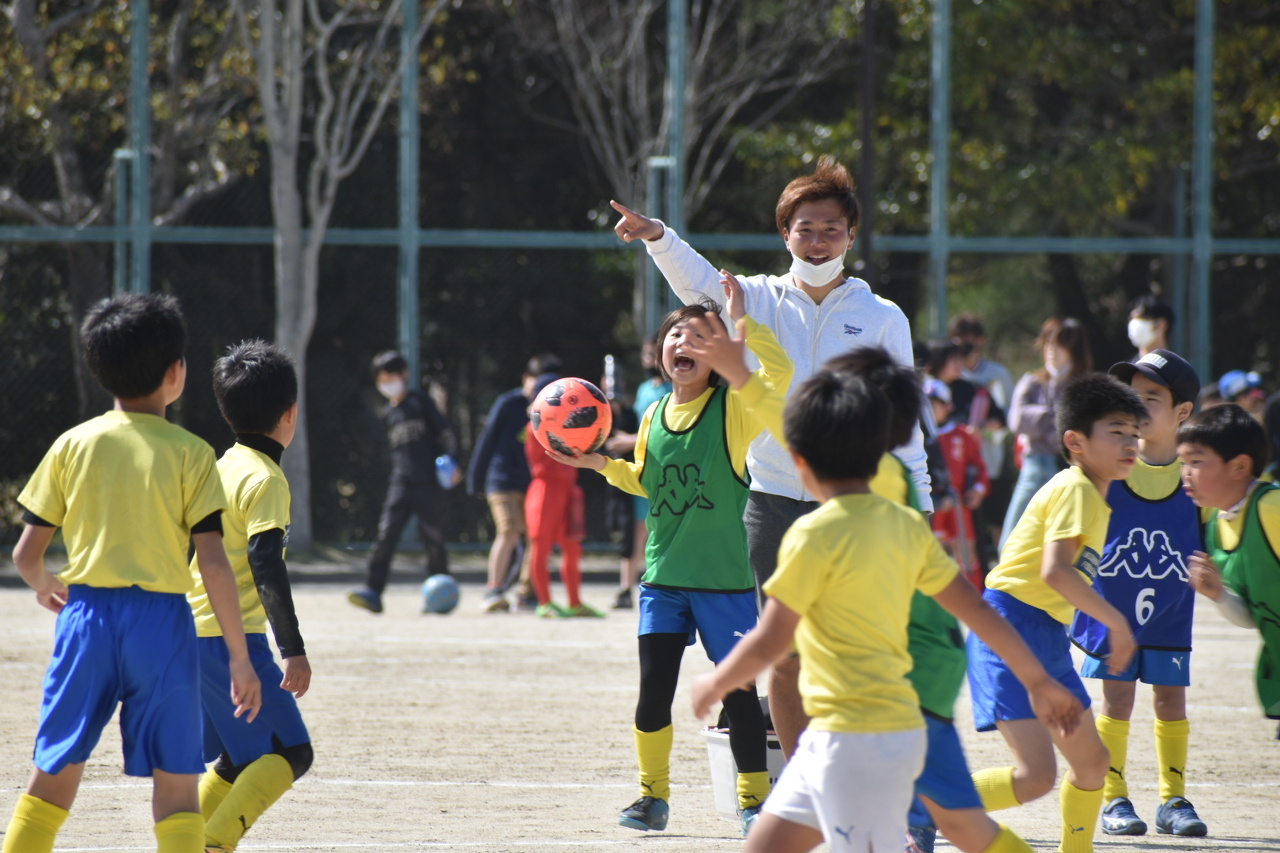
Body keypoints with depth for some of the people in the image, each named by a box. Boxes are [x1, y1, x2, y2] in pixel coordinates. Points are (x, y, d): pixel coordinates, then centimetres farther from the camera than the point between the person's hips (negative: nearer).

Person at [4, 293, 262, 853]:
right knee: (175, 782, 3)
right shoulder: (191, 454, -2)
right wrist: (239, 656, -1)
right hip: (162, 618, -2)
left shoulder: (73, 445, 4)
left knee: (53, 774, 9)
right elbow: (213, 563, -7)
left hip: (87, 613, 2)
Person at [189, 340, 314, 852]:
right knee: (289, 752, -10)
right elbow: (266, 565, -22)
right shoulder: (265, 479, -12)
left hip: (195, 632, 9)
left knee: (241, 759, 17)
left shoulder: (224, 468, 15)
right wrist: (293, 650, -25)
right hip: (234, 638, -9)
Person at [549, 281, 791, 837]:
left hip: (724, 578, -4)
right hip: (663, 576, 4)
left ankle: (753, 799, 15)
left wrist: (742, 320, -27)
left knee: (739, 691, 1)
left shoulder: (734, 406, -7)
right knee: (653, 687, -1)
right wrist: (602, 465, 8)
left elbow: (780, 375, -27)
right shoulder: (654, 416, 7)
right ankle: (652, 796, 13)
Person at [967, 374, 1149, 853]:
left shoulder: (1091, 495, 18)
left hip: (1045, 640, 10)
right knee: (1036, 775, -19)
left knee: (1091, 761, 18)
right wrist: (1116, 621, -19)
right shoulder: (1076, 489, -12)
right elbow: (1055, 570, -25)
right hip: (1010, 631, -10)